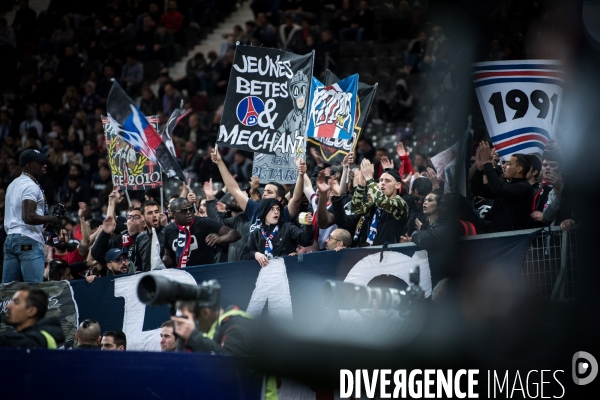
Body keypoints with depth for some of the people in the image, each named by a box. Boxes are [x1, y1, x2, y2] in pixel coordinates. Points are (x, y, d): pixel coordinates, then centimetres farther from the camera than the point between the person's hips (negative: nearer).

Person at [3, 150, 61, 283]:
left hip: (10, 238, 9)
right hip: (29, 240, -9)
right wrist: (51, 219, -9)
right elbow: (29, 217, -21)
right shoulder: (31, 186, -11)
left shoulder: (13, 184, 19)